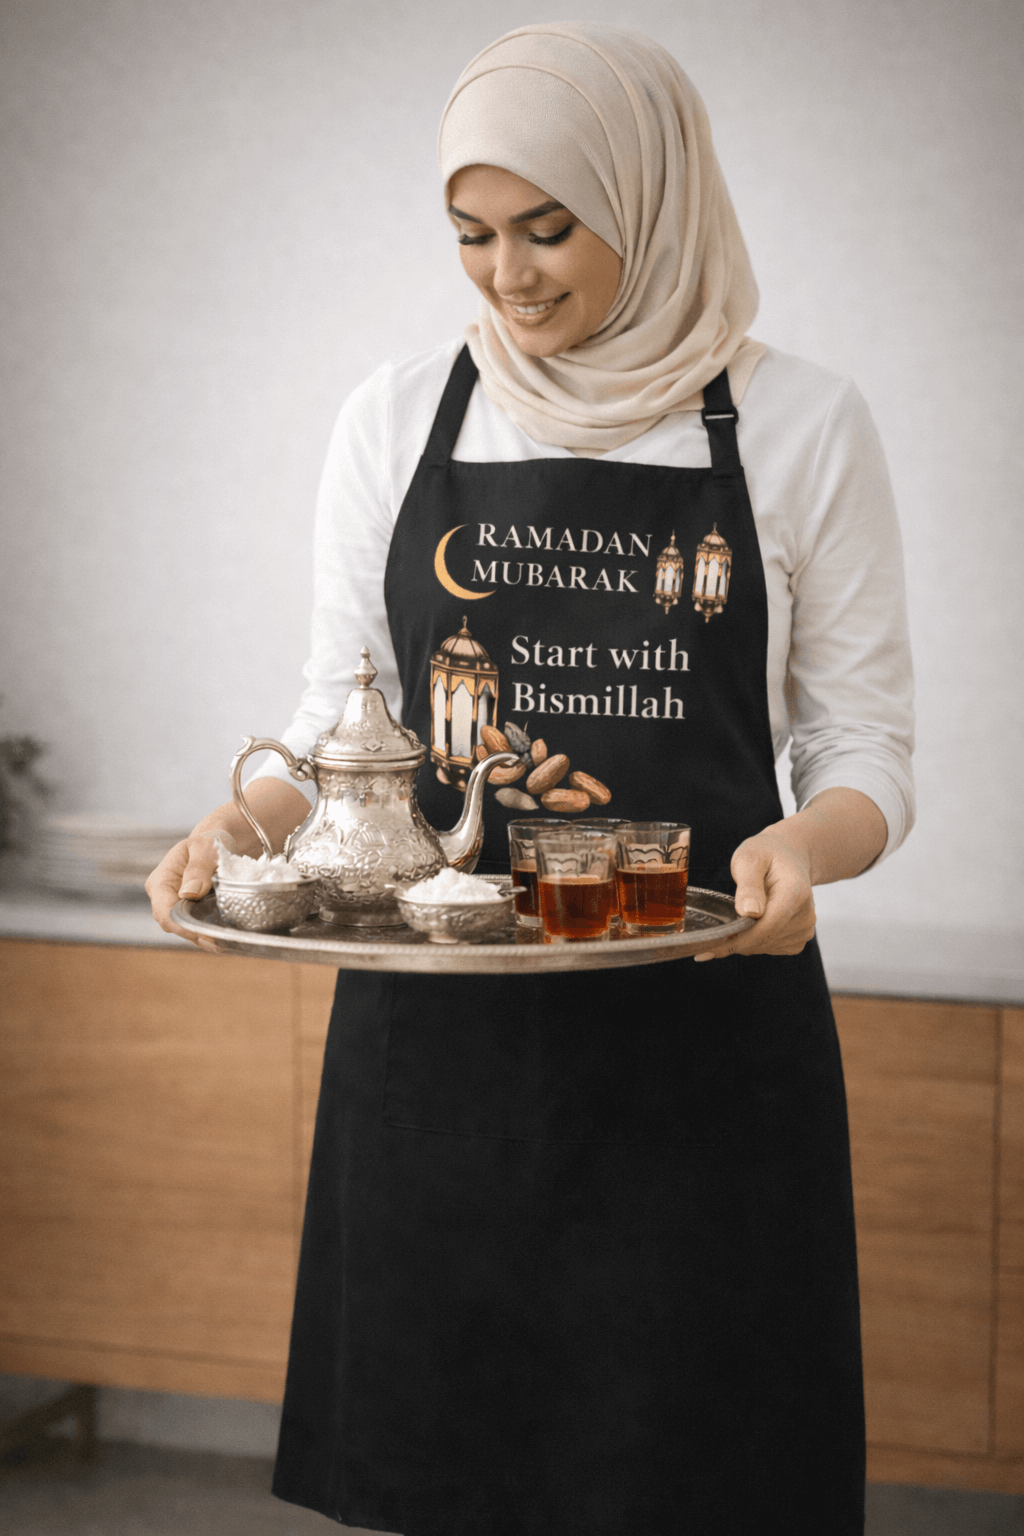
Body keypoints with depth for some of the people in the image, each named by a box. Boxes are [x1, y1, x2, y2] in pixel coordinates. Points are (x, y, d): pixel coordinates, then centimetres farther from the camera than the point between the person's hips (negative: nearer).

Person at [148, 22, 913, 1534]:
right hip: (439, 1027, 2)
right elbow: (341, 711, 12)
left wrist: (809, 843, -18)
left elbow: (865, 748, 3)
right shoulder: (398, 419, 8)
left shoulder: (803, 427, 2)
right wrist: (246, 821, -8)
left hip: (700, 1025, -2)